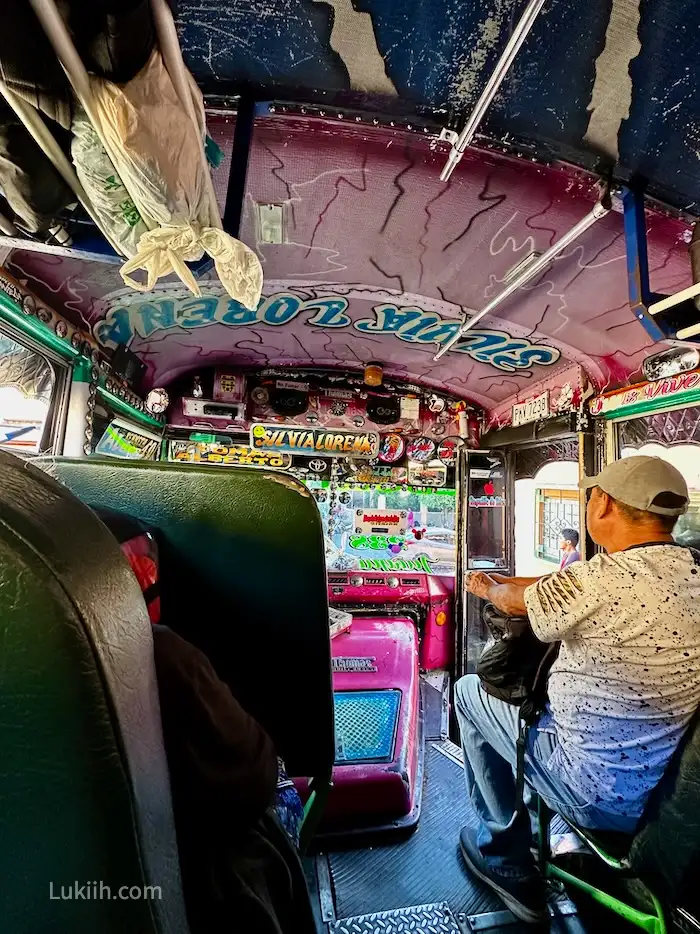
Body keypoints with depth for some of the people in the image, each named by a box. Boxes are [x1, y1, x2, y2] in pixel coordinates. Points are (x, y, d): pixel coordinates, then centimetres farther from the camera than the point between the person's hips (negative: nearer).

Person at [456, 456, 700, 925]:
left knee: (470, 690, 9)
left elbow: (518, 603, -10)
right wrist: (501, 579, 12)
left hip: (602, 795, -7)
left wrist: (488, 588, 12)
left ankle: (503, 852, 26)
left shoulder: (597, 581, -30)